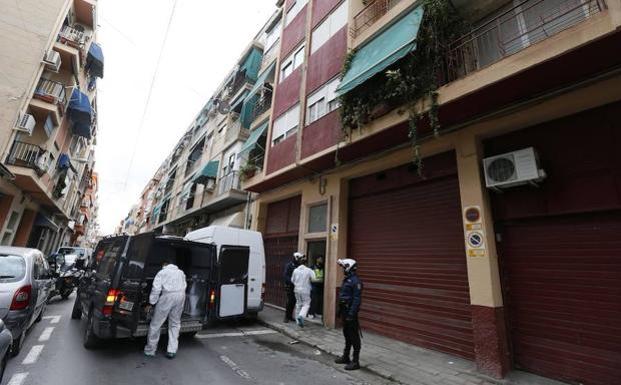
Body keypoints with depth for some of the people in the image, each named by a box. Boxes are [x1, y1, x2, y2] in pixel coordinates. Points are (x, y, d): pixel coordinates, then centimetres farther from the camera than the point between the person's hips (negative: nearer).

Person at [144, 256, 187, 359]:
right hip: (181, 296, 5)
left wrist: (152, 302, 2)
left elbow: (156, 289, -2)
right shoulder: (180, 272, 24)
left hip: (168, 296, -5)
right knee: (175, 324, 16)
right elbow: (184, 286, 16)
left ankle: (150, 350, 21)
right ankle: (172, 351, 17)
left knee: (155, 324, 11)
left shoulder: (162, 272, 9)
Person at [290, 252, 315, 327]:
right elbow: (313, 279, -16)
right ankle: (301, 316, -19)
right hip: (305, 290, -4)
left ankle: (298, 320, 20)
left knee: (298, 304, 15)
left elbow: (292, 280, 9)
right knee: (306, 304, 5)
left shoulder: (295, 270, 0)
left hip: (297, 290, 4)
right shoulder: (309, 270, -10)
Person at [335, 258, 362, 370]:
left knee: (354, 336, 1)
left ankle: (355, 362, 12)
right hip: (344, 311, 10)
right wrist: (340, 310, 18)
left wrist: (351, 314, -25)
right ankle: (346, 357, 33)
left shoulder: (355, 281, -19)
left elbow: (357, 299, -23)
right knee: (347, 335, 20)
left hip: (350, 312, -10)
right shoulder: (346, 279, 11)